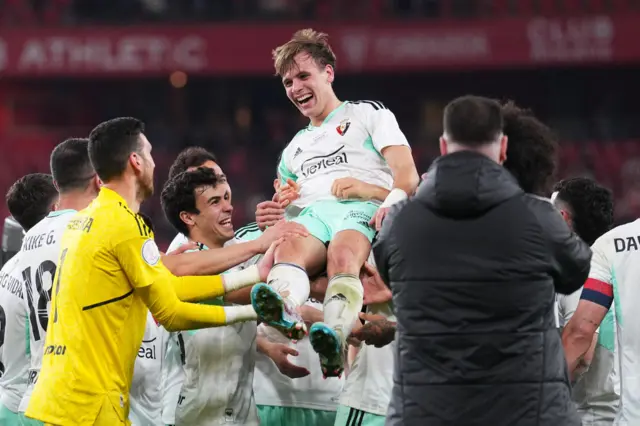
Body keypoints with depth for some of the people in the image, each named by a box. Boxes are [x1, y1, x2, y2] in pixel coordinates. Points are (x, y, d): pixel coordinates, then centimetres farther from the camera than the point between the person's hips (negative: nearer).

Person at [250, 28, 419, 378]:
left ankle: (335, 341, -67)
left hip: (363, 209, -3)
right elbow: (285, 203, 35)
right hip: (311, 214, 3)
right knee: (288, 249, -37)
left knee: (342, 256, -41)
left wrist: (393, 202, -17)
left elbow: (406, 173, 6)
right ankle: (283, 311, -69)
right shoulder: (294, 149, 39)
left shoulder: (369, 114, 21)